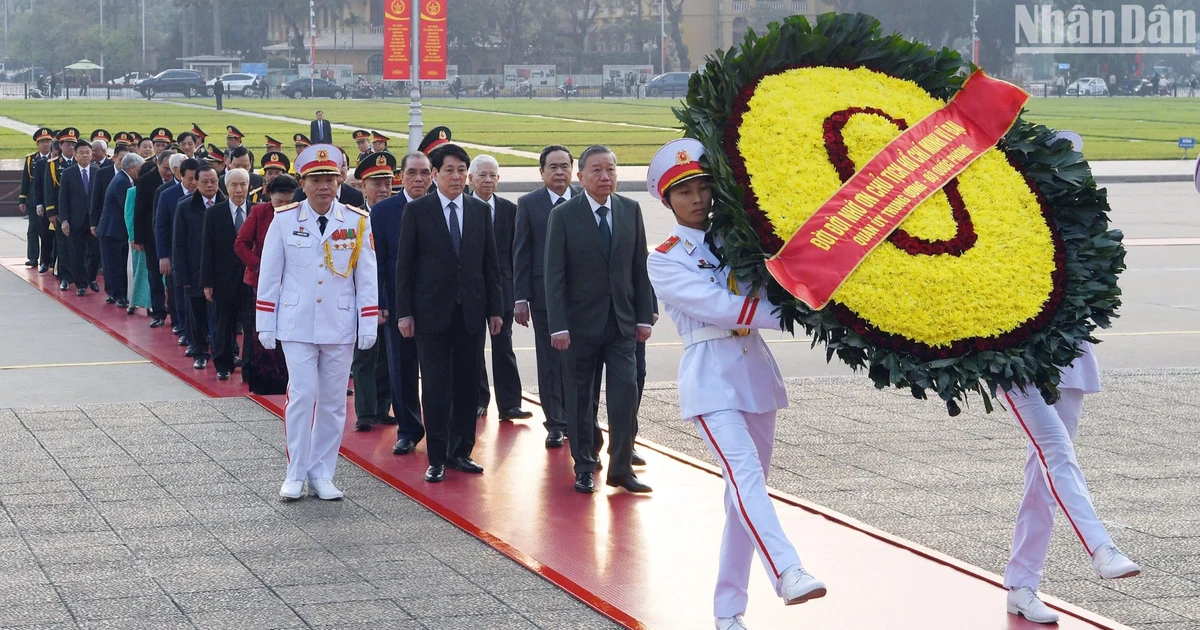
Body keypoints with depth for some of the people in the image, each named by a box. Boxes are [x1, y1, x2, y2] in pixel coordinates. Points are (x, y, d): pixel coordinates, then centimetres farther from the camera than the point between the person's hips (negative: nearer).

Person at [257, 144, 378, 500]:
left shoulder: (357, 222, 0)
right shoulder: (284, 219, -2)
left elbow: (366, 276, 3)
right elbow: (269, 274, 2)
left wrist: (369, 324, -1)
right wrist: (265, 324, 1)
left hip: (339, 327, 1)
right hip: (297, 325, -1)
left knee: (333, 402, 6)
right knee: (302, 396, -6)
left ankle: (322, 474, 15)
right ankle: (296, 474, 4)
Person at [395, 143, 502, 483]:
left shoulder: (480, 210, 8)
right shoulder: (416, 211, -1)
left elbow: (490, 263, 10)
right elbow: (404, 264, -1)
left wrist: (495, 309, 6)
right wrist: (404, 312, -6)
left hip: (472, 311, 3)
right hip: (432, 311, -3)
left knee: (467, 384, 6)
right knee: (435, 385, -1)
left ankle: (461, 452, 15)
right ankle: (437, 458, 4)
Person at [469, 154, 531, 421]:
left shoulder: (509, 210, 5)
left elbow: (514, 251, 5)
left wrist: (515, 287, 0)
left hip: (501, 289, 1)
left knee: (503, 347, 0)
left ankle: (509, 404, 0)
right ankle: (478, 400, 16)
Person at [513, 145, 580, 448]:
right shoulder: (529, 204, 2)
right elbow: (521, 254, 2)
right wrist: (520, 298, -4)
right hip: (545, 295, 0)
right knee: (550, 363, 4)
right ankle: (556, 424, 12)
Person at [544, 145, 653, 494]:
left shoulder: (630, 210, 5)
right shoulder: (563, 216, -5)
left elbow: (640, 267, 8)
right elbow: (554, 275, -7)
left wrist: (644, 317, 3)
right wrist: (558, 326, -13)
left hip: (622, 322, 2)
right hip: (581, 322, -2)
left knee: (626, 392, -6)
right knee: (579, 398, 6)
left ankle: (621, 467, 4)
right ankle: (584, 467, 18)